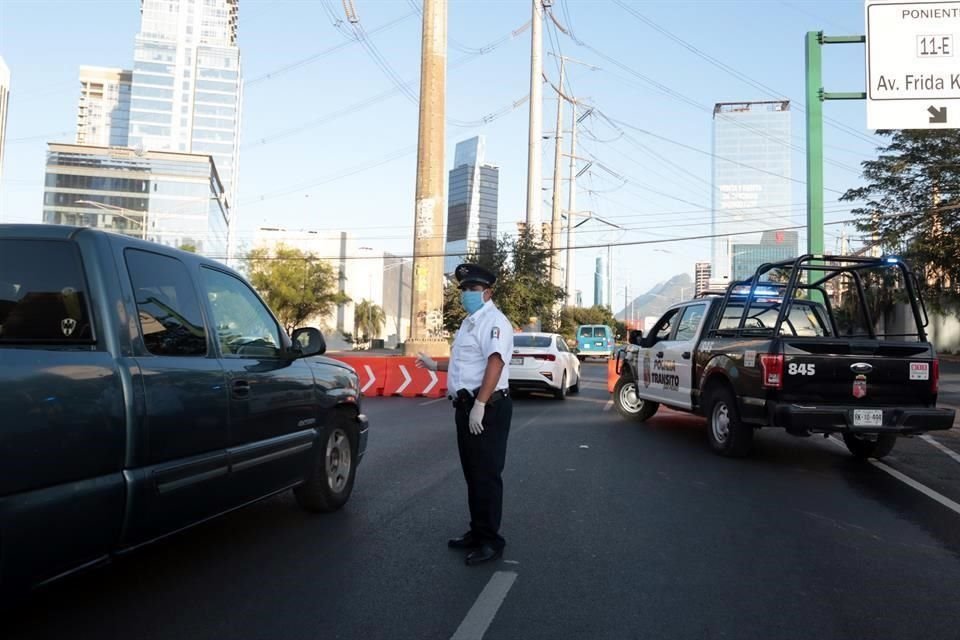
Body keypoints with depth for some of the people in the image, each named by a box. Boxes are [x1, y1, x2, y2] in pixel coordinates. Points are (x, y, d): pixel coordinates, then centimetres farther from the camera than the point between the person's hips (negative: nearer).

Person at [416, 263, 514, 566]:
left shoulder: (493, 321, -14)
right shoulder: (470, 322, 18)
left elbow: (495, 362, -28)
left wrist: (480, 405, -34)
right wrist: (435, 365, 43)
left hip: (487, 408, -10)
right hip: (468, 406, 10)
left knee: (486, 475, -3)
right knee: (472, 473, 17)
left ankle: (490, 541, 6)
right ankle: (477, 532, 29)